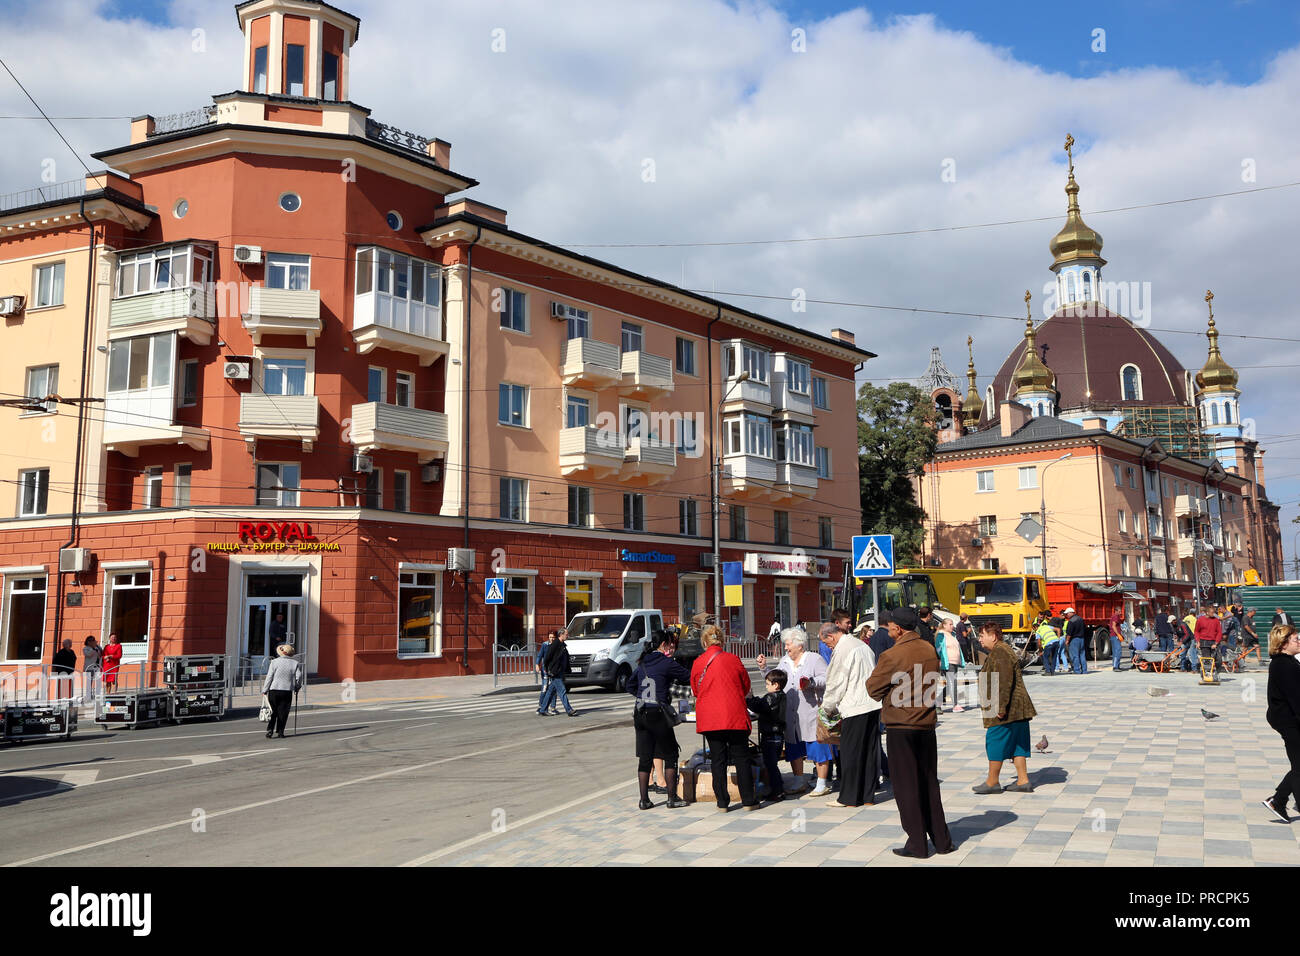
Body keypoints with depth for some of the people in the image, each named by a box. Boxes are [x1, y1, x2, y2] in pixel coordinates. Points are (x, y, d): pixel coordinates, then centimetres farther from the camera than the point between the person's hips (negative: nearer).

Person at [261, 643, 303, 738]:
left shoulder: (275, 662, -3)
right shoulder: (295, 663, 1)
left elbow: (269, 677, -4)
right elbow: (299, 677, 0)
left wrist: (265, 690, 2)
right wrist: (297, 688, 18)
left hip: (274, 690, -1)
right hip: (287, 691, 1)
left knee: (273, 711, 10)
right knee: (283, 712, 7)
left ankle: (270, 729, 2)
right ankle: (280, 731, 6)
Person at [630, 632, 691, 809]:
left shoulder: (642, 663, 13)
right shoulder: (667, 663, -6)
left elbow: (630, 687, 20)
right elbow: (688, 677, -3)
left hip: (640, 715, 6)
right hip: (658, 714, -6)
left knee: (645, 758, 9)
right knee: (671, 756, 5)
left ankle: (644, 800, 11)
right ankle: (672, 798, 6)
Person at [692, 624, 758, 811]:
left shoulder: (698, 663, 0)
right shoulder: (733, 660, -3)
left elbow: (695, 690, 13)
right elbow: (746, 687, 9)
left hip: (709, 717, 1)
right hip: (735, 716, -1)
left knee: (717, 759, 7)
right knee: (741, 758, 8)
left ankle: (722, 803, 9)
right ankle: (748, 801, 11)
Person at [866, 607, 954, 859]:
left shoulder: (891, 656, -16)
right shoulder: (930, 650, 3)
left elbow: (874, 689, -8)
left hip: (900, 727, -6)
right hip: (927, 725, 6)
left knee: (906, 785, 3)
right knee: (929, 783, 15)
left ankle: (917, 844, 6)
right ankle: (942, 839, 21)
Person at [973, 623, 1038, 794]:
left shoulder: (999, 653, -15)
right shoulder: (1004, 649, 19)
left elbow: (1005, 681, -24)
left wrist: (1001, 707, -26)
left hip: (1005, 710, -11)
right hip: (1017, 709, 11)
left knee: (995, 743, -2)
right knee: (1016, 744, 11)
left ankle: (992, 782, 6)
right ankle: (1023, 781, 13)